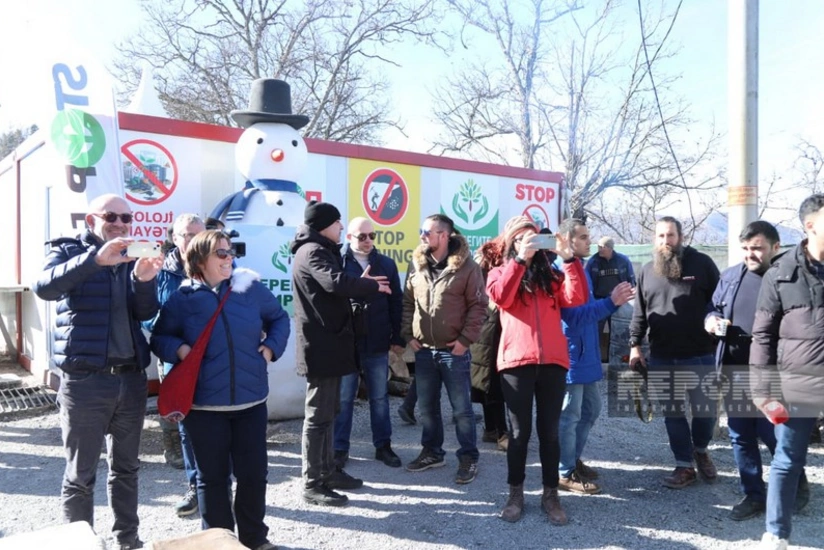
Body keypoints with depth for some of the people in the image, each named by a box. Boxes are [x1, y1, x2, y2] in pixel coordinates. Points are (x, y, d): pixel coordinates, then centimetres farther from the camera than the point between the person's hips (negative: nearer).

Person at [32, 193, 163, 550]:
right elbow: (44, 287, -21)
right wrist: (96, 258, -32)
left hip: (131, 377, 4)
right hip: (84, 379, -4)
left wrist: (143, 280, -20)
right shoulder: (68, 251, 1)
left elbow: (146, 313, 0)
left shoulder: (132, 258, 11)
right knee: (81, 474, 4)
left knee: (126, 468, 15)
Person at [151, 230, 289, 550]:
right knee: (212, 476, 10)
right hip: (204, 404, -1)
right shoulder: (182, 298, -1)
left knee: (254, 472, 9)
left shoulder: (250, 286, 3)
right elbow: (159, 337, 9)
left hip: (251, 400, 2)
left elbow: (279, 318, 16)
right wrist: (178, 349, -10)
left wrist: (272, 346, 2)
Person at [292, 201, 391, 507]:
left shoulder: (319, 251, 19)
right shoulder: (313, 252, -15)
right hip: (321, 345, -11)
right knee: (318, 415, -5)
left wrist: (361, 284, 7)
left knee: (328, 412, 16)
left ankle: (327, 472, 27)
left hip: (328, 343, 11)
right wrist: (373, 286, -17)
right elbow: (336, 283, -31)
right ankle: (312, 484, 3)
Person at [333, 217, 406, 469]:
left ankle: (383, 446, 26)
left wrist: (398, 338, 5)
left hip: (378, 344, 3)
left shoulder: (386, 264, 6)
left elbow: (396, 303, 7)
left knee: (379, 398, 14)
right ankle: (340, 449, 21)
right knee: (343, 399, 8)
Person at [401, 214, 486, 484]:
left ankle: (468, 458, 17)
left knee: (461, 407, 4)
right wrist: (408, 334, 4)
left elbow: (478, 306, -8)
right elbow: (407, 302, 12)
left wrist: (465, 339, -13)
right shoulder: (416, 265, 6)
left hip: (453, 349, -5)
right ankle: (432, 451, 31)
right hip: (423, 349, 5)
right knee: (427, 406, 15)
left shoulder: (466, 266, -9)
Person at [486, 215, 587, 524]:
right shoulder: (500, 272, 10)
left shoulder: (551, 274, 15)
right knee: (520, 431, 6)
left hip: (553, 361, 2)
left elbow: (576, 299, -3)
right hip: (516, 361, -2)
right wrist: (521, 258, -17)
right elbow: (500, 297, -13)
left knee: (549, 430, 7)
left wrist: (568, 259, -11)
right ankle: (515, 493, 18)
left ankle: (551, 495, 17)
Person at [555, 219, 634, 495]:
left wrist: (615, 300, 3)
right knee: (569, 416, 0)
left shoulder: (581, 267, 13)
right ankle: (565, 473, 13)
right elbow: (574, 315, -24)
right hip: (570, 357, -10)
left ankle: (573, 459, 33)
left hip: (587, 355, 10)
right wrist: (611, 302, -27)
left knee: (591, 409, 19)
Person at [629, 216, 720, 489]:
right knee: (672, 413, 9)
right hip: (661, 358, 3)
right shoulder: (647, 270, 7)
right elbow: (639, 312, 10)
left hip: (700, 355, -2)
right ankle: (684, 466, 23)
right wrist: (635, 345, 5)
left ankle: (700, 450, 36)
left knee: (706, 409, 6)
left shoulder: (701, 263, -2)